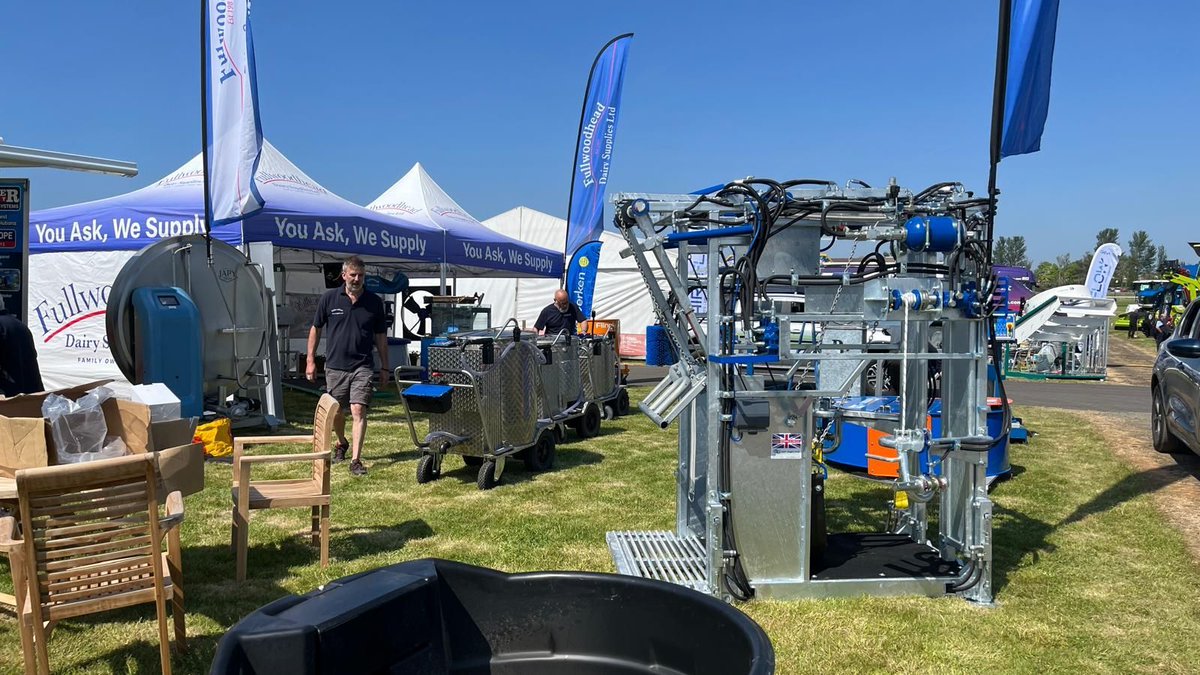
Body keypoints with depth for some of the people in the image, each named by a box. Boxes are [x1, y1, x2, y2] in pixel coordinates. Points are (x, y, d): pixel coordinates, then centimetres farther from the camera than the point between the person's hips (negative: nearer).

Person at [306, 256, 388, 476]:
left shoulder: (374, 302, 1)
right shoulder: (329, 298, 0)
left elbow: (381, 337, 7)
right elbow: (315, 329, 8)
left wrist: (384, 368, 6)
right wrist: (311, 361, 3)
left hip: (362, 366, -1)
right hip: (335, 366, 1)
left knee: (359, 411, -11)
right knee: (336, 412, 14)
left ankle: (355, 460, -10)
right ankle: (342, 443, 42)